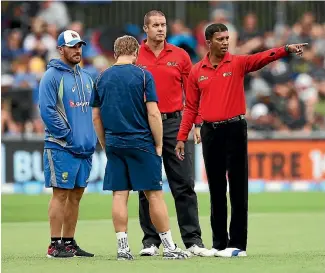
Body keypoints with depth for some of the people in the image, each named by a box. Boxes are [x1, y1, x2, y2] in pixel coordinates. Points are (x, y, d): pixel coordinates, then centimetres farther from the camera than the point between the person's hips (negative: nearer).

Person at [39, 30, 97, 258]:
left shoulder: (86, 78, 15)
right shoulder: (52, 76, -7)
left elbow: (93, 110, 21)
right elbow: (47, 111, -14)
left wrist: (93, 138, 7)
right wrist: (69, 137, -15)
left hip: (86, 147, 7)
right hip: (61, 147, -7)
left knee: (76, 195, 9)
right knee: (61, 194, -7)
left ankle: (69, 242, 15)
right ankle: (55, 245, -5)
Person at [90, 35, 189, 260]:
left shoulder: (102, 78, 7)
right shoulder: (143, 76, -5)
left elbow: (96, 117, 9)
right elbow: (153, 114, -9)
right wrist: (158, 146, -2)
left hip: (114, 145, 4)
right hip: (141, 144, -4)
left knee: (119, 195, 4)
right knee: (154, 194, 1)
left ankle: (123, 247, 1)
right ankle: (169, 247, 3)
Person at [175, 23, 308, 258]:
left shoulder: (238, 64, 0)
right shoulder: (197, 72, 7)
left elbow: (262, 58, -17)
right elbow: (191, 107, 11)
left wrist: (286, 50, -34)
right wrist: (182, 137, 7)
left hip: (234, 129, -3)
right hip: (210, 131, 3)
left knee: (238, 188, -2)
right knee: (216, 189, 9)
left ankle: (238, 244, -1)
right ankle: (219, 243, 16)